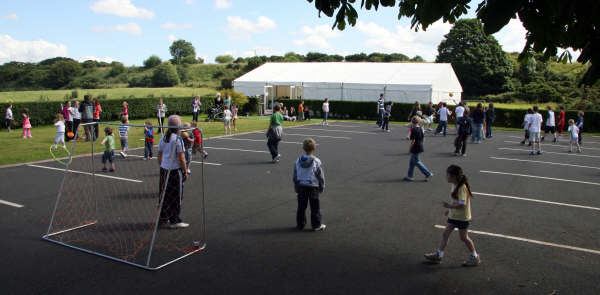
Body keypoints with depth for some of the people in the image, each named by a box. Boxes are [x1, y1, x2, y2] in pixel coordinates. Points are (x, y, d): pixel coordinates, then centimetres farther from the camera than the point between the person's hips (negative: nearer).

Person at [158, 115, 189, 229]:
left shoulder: (163, 137, 7)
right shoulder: (177, 139, -14)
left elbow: (159, 155, 13)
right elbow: (181, 158, -15)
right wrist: (185, 172, -6)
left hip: (164, 169, 7)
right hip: (175, 170, -7)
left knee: (164, 194, 14)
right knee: (176, 196, 2)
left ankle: (162, 219, 23)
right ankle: (174, 221, 8)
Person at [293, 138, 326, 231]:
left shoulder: (298, 161, -2)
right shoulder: (316, 161, -12)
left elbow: (294, 176, 5)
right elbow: (321, 176, -5)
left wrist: (296, 187, 16)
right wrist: (322, 187, 8)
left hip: (301, 187, 3)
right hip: (313, 187, -3)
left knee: (301, 207, 13)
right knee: (315, 207, 7)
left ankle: (300, 224, 21)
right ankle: (316, 225, 13)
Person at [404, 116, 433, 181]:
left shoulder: (413, 129, -19)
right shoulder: (420, 128, 6)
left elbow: (413, 140, -20)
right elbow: (423, 138, 12)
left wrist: (410, 148, -11)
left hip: (415, 148, -9)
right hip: (420, 147, 9)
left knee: (417, 162, 1)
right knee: (412, 162, 15)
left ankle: (428, 173, 1)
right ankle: (410, 176, 20)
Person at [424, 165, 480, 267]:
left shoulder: (462, 188, -25)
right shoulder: (455, 185, 4)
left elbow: (462, 205, -28)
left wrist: (449, 206, -25)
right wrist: (450, 209, 15)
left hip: (462, 217, -9)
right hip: (453, 216, 9)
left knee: (464, 237, 5)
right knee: (445, 234, 9)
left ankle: (475, 257, 24)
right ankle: (438, 255, 17)